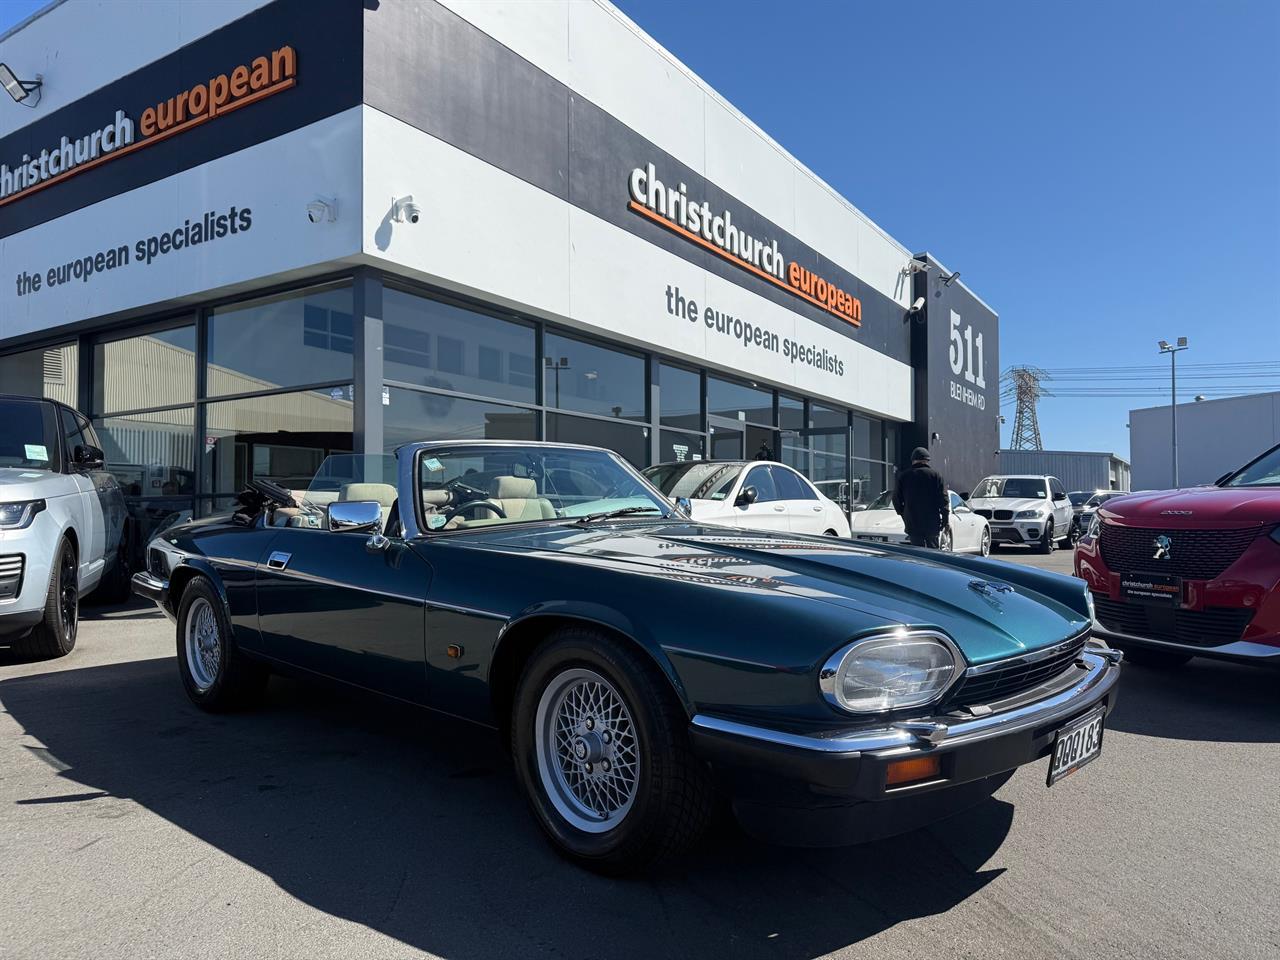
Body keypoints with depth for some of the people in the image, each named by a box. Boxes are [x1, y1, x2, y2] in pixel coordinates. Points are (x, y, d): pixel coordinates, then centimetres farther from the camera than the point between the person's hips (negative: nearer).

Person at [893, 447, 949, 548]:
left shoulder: (903, 476, 4)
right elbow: (944, 499, -3)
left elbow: (896, 499, 7)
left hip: (912, 524, 1)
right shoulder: (935, 475, 0)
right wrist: (945, 520, 1)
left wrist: (903, 515, 19)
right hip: (932, 524, -1)